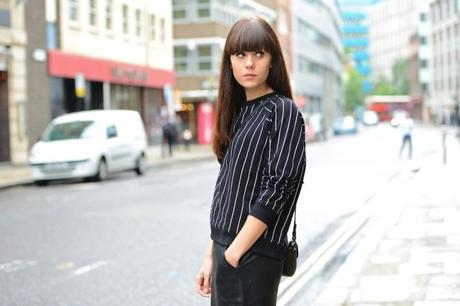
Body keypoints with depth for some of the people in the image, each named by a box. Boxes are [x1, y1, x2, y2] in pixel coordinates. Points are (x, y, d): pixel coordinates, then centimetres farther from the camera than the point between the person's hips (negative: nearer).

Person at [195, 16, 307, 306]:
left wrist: (235, 252, -15)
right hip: (225, 249, 7)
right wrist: (211, 254, 11)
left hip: (254, 254, -7)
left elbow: (277, 190, -16)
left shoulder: (284, 112, -9)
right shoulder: (237, 112, 12)